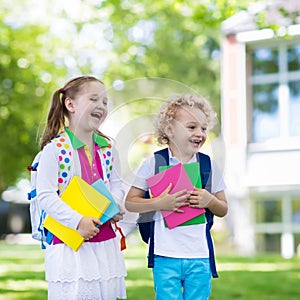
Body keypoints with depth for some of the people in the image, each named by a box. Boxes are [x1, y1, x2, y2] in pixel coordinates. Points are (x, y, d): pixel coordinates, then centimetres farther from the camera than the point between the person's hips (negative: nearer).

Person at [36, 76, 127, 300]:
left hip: (106, 242, 6)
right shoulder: (55, 148, -11)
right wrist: (78, 221, -22)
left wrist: (115, 207, -7)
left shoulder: (107, 148, 8)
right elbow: (46, 195, -15)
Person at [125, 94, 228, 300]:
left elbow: (223, 210, 13)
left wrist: (210, 201, -9)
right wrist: (159, 203, -16)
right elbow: (130, 202, 0)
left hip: (200, 257, 2)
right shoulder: (154, 164, -2)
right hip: (166, 256, -2)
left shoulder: (208, 166, 6)